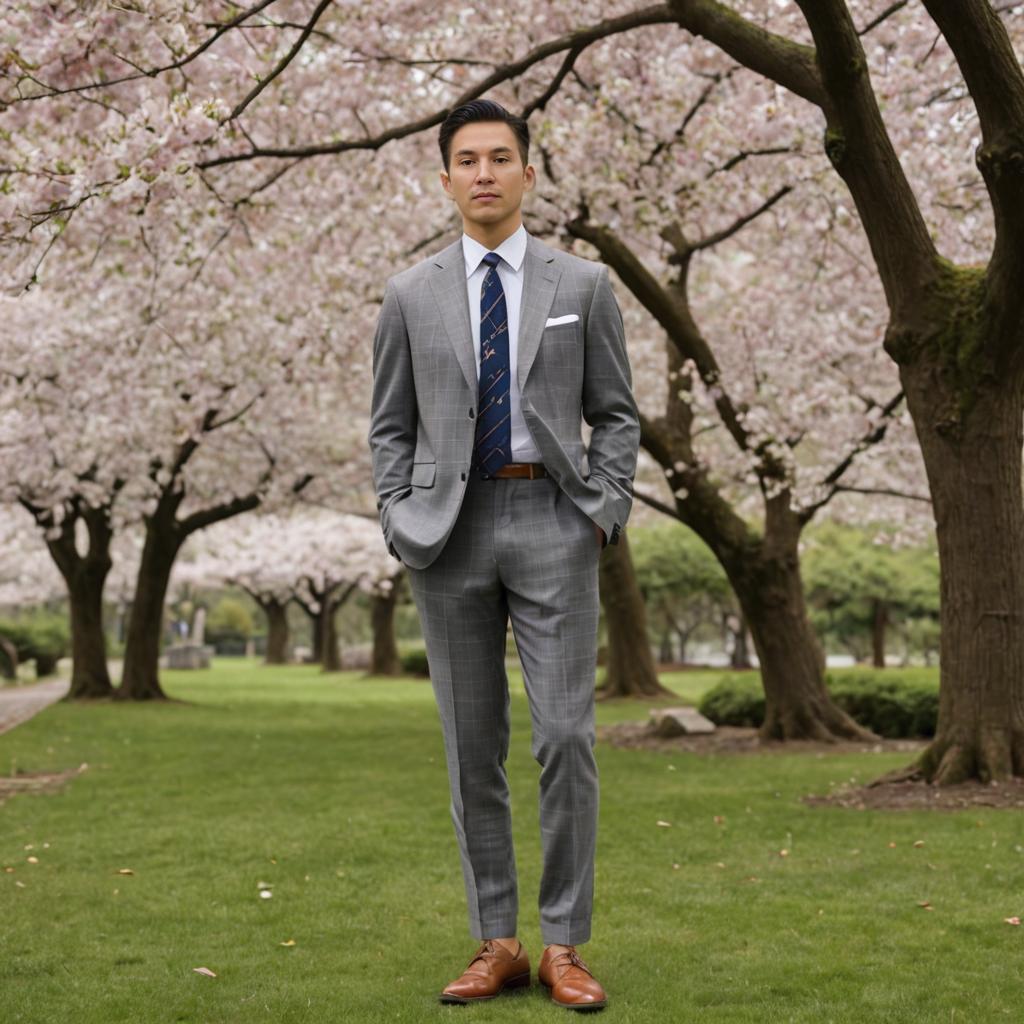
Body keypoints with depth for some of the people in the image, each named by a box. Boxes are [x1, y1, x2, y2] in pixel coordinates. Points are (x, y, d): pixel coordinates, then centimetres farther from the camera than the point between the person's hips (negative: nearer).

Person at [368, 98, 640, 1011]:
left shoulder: (583, 285, 6)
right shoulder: (412, 295, 8)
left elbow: (616, 416, 7)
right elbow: (391, 429, 11)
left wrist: (603, 516, -6)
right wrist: (400, 523, -3)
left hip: (552, 524, -1)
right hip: (451, 530, 2)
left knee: (566, 736, -8)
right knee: (472, 748, 4)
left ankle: (565, 947, 2)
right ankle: (497, 944, 13)